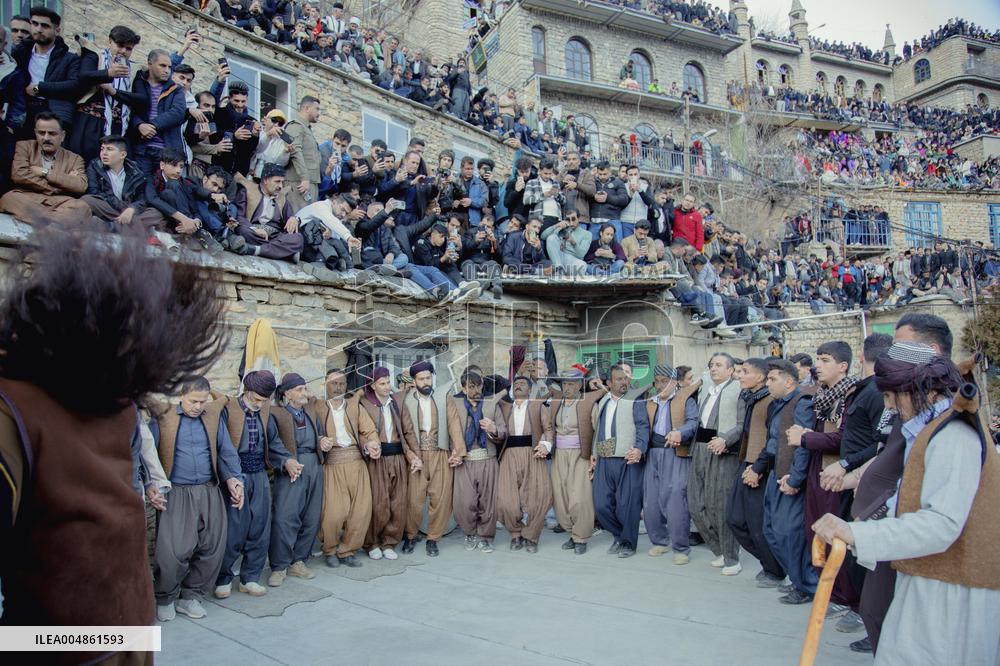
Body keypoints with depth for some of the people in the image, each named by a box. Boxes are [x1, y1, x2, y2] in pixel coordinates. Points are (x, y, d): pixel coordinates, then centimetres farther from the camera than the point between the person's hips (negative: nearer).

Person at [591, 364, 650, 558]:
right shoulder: (602, 402, 17)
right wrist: (594, 452, 15)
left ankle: (628, 543, 19)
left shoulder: (635, 401, 0)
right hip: (604, 460, 5)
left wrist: (639, 449, -23)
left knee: (627, 504, -2)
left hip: (627, 460, -5)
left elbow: (643, 426, -9)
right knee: (601, 505, 4)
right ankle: (619, 535, 27)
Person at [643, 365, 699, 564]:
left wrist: (679, 432, -28)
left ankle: (681, 548, 1)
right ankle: (660, 541, 24)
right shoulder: (650, 403, 22)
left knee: (676, 501, -11)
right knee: (651, 501, 7)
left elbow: (693, 422, -10)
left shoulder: (686, 400, 5)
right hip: (653, 454, 6)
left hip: (676, 454, -6)